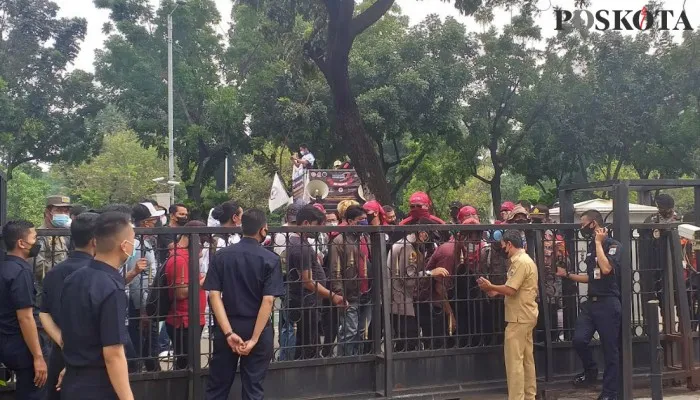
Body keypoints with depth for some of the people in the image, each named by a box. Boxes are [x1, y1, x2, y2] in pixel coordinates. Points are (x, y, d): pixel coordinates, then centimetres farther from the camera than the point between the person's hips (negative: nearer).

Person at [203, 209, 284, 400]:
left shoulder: (221, 256, 0)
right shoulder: (270, 260, -8)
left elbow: (214, 295, -8)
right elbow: (268, 300, -16)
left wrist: (228, 332, -13)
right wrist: (254, 338, -15)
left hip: (227, 329, 2)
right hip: (258, 329, -2)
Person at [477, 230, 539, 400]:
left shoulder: (520, 262, -18)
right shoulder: (526, 260, 16)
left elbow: (511, 290, -23)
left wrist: (490, 286, -8)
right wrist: (496, 292, 9)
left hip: (519, 317, -11)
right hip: (526, 316, 11)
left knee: (514, 360, -7)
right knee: (527, 359, 14)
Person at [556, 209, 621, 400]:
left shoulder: (613, 245, -9)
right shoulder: (591, 247, 14)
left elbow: (606, 269, -28)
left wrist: (598, 242, -17)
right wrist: (567, 274, 15)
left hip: (608, 304, -7)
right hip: (591, 302, 7)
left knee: (610, 349, 1)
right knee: (579, 340, -6)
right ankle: (591, 371, 20)